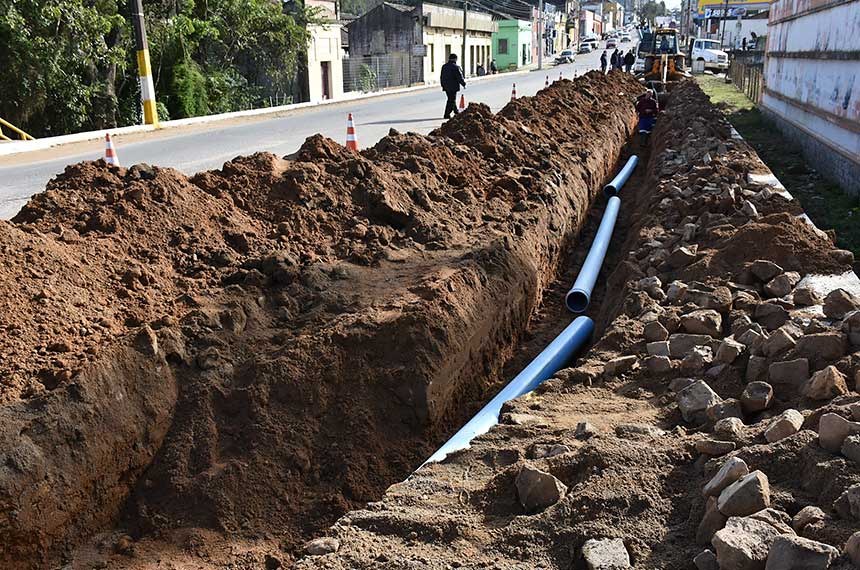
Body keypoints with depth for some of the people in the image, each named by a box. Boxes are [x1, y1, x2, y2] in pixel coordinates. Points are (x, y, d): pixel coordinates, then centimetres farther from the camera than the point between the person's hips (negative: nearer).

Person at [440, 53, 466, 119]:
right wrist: (464, 84, 0)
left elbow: (441, 77, 13)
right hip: (453, 87, -8)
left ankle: (456, 112, 31)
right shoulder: (456, 67, -14)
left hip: (446, 87, 8)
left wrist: (443, 85, 20)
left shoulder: (444, 66, 8)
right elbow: (460, 77, -13)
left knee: (451, 99, 19)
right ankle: (447, 114, -3)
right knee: (451, 101, -1)